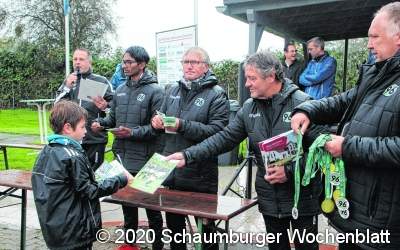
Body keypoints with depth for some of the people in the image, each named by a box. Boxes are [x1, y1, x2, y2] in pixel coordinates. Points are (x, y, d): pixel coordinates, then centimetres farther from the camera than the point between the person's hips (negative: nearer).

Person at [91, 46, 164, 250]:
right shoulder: (120, 90, 8)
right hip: (122, 156, 6)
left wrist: (133, 133, -23)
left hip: (145, 159, -6)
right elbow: (113, 118, 16)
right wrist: (100, 123, -3)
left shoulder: (155, 91, -10)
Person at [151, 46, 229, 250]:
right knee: (173, 223, 21)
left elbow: (217, 131, -21)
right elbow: (162, 119, 19)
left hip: (200, 174, -5)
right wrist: (157, 121, -5)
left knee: (205, 225, 12)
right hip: (172, 171, 6)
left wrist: (183, 125, -26)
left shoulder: (216, 94, -8)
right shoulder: (173, 90, 10)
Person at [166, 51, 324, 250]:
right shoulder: (249, 108, 1)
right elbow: (225, 138, 0)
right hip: (270, 199, 5)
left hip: (302, 198, -4)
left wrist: (290, 171, -24)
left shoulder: (302, 103, -15)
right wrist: (188, 156, -8)